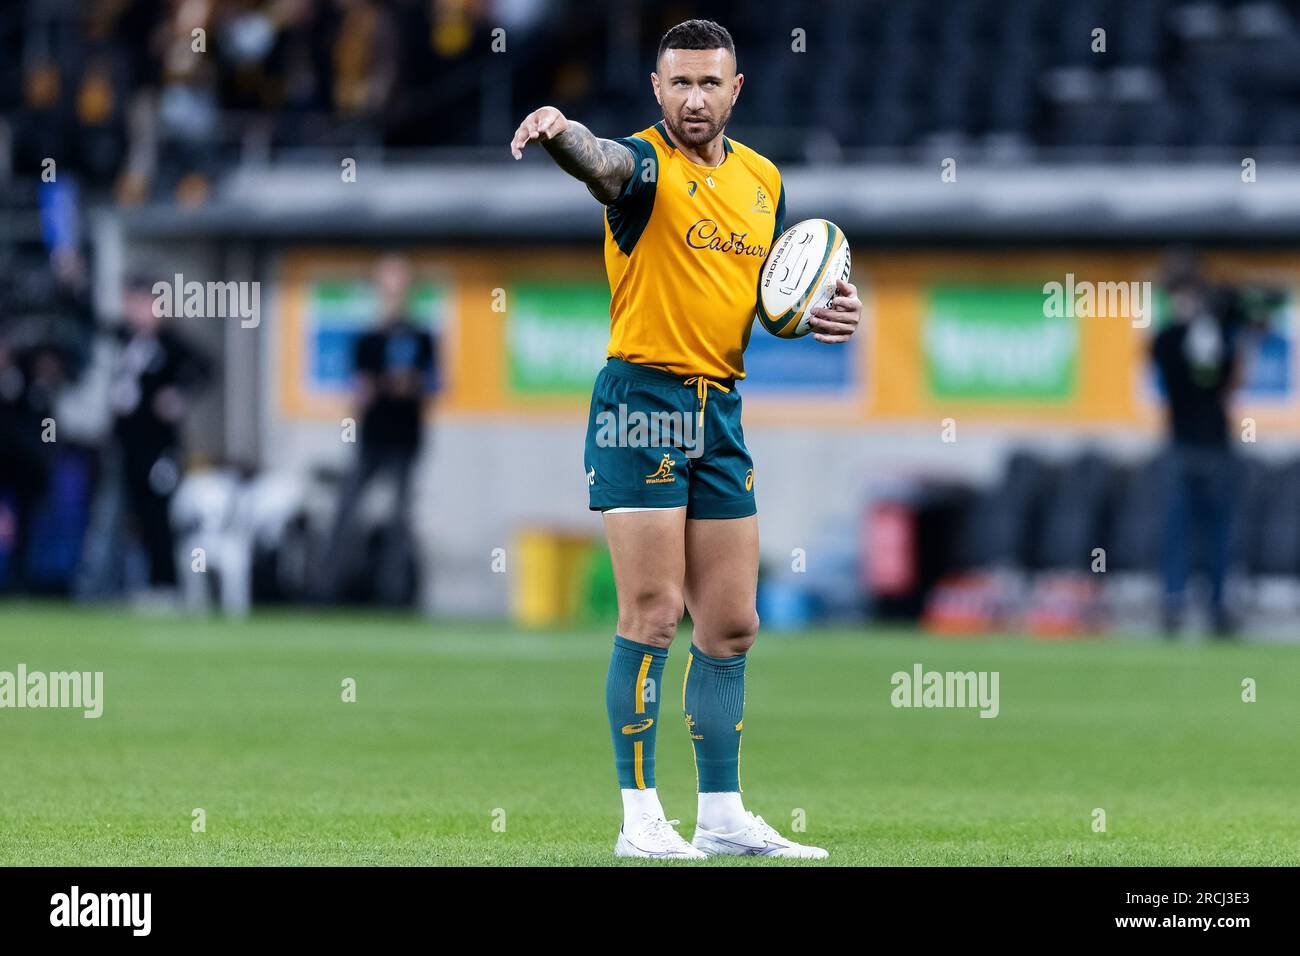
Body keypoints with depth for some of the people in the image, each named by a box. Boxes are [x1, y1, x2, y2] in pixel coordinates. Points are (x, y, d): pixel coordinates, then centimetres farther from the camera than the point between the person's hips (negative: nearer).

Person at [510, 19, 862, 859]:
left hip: (721, 410, 7)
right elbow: (603, 162, -33)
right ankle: (640, 816, -6)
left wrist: (829, 310, 2)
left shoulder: (762, 179, 13)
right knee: (653, 614, -10)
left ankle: (723, 817, 19)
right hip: (643, 397, -7)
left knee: (731, 625, 10)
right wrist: (562, 132, -57)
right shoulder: (647, 164, -8)